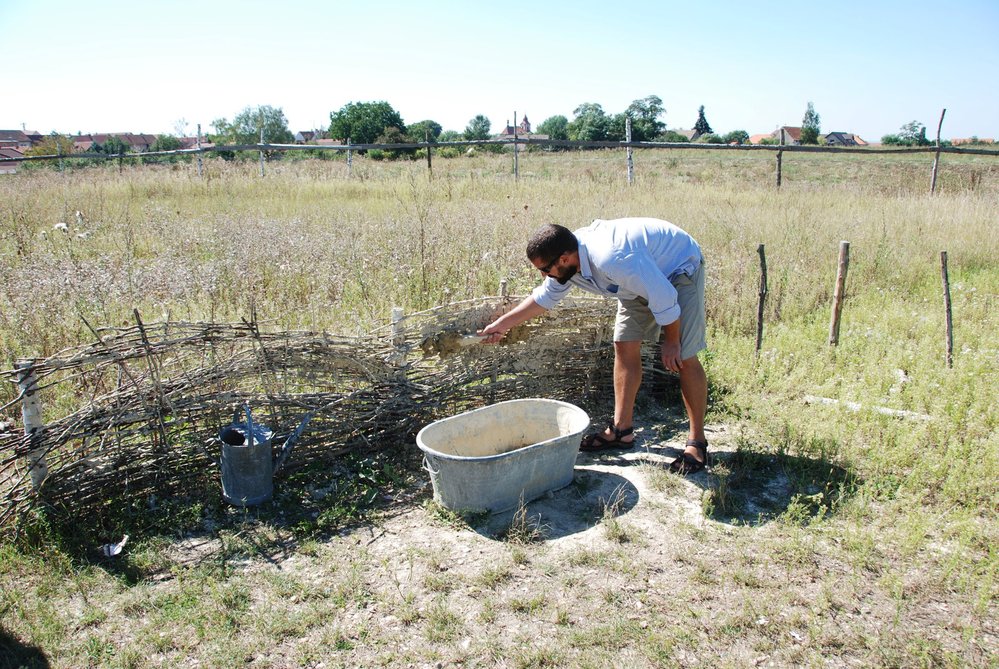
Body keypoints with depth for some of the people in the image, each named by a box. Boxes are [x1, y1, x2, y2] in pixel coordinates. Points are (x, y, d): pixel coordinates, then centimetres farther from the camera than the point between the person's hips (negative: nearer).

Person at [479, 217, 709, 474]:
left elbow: (664, 298, -32)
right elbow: (544, 296, 5)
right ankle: (622, 430, 14)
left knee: (683, 357, -11)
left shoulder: (614, 260, -42)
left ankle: (697, 443, 0)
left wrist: (671, 342, -18)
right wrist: (502, 324, 5)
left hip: (679, 268, -8)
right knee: (624, 346, 5)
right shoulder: (565, 260, -14)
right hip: (647, 273, 8)